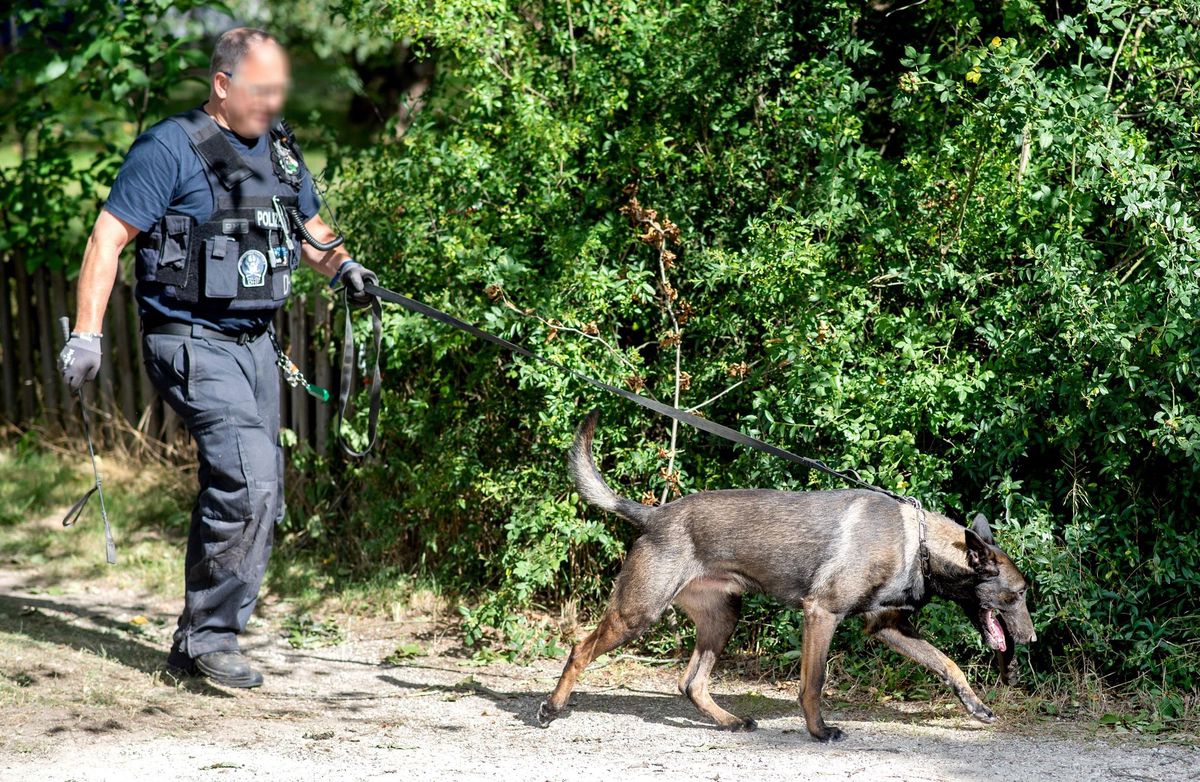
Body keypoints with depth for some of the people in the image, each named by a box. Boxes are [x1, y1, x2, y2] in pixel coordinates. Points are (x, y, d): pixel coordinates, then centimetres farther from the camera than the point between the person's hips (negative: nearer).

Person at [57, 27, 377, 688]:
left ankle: (197, 645, 19)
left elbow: (308, 228, 26)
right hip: (192, 342, -8)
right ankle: (211, 637, -9)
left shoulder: (280, 149, 13)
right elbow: (109, 237, -11)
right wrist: (86, 334, -17)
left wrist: (343, 268, 4)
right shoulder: (172, 149, -10)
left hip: (253, 341, 8)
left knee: (253, 497, 8)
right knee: (247, 478, -20)